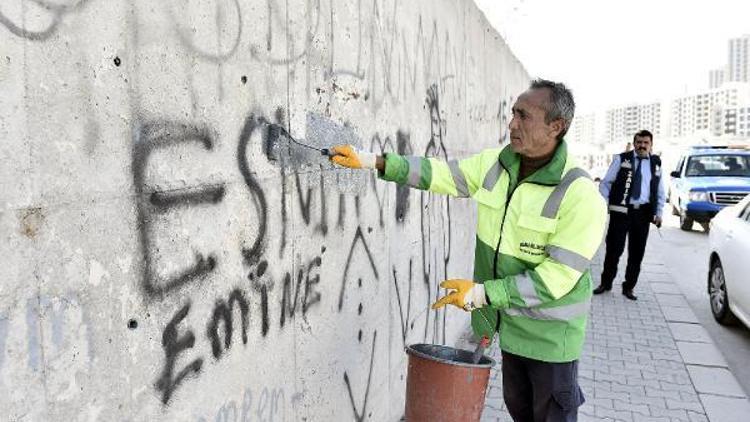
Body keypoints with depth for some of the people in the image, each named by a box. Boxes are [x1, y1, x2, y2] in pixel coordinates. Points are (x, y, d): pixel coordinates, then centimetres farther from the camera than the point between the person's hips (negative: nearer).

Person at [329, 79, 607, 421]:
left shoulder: (581, 197, -25)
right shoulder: (494, 164, -7)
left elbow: (556, 278, -25)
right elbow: (438, 173, -4)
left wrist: (482, 293, -27)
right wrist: (371, 161, -10)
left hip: (550, 332, -6)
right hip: (511, 323, 6)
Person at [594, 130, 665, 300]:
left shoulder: (656, 163, 10)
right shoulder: (621, 159, 2)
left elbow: (660, 191, 17)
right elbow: (605, 183, 1)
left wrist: (659, 213, 9)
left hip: (643, 213, 3)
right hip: (620, 211, -3)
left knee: (637, 253, 7)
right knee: (613, 249, 0)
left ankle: (629, 287, 20)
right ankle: (606, 283, 16)